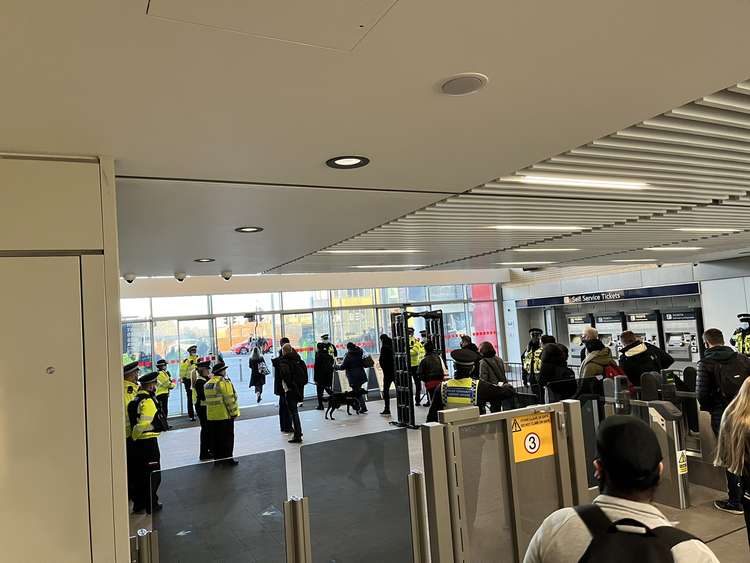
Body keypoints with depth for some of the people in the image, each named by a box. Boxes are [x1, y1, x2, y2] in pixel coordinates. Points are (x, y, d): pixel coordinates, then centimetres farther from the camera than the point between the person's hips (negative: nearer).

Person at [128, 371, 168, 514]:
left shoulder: (135, 400, 11)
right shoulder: (148, 401, -17)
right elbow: (143, 424, -25)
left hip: (137, 443, 8)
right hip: (149, 442, -8)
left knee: (139, 474, 17)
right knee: (153, 474, 4)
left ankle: (138, 504, 26)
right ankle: (151, 505, 12)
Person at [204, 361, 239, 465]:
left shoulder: (207, 384, 9)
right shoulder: (224, 382, -14)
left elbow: (207, 399, 12)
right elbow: (230, 399, -15)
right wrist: (234, 412, -7)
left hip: (211, 416, 7)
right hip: (225, 415, -7)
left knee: (215, 438, 12)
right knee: (227, 437, 3)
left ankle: (217, 458, 18)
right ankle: (228, 458, 7)